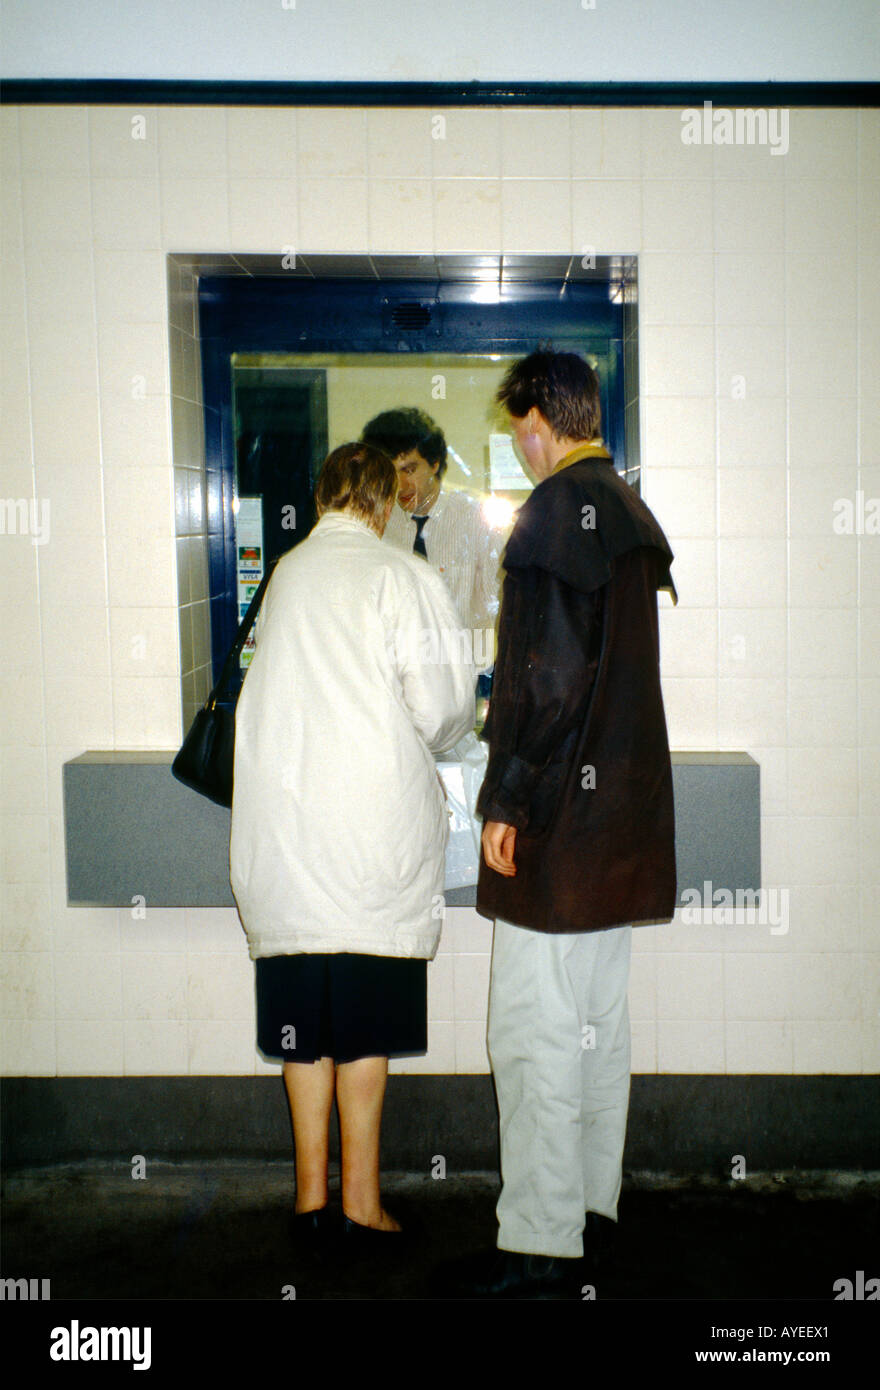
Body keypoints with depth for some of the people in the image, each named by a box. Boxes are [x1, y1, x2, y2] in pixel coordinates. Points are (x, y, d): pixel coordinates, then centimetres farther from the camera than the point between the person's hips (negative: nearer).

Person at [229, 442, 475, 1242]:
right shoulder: (401, 577, -5)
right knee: (367, 1023, 4)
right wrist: (431, 743, 12)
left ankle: (312, 1197, 19)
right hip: (376, 821, -4)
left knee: (305, 1023, 11)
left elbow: (284, 690, 13)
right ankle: (361, 1200, 13)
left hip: (283, 825, 4)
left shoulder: (287, 572, 8)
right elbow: (440, 701, -11)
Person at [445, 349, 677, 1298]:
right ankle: (593, 1198, 29)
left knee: (534, 1029, -3)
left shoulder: (557, 508, -13)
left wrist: (504, 800, -15)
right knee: (599, 1015, 17)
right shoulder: (631, 511, 14)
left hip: (561, 809, -10)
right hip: (625, 807, 10)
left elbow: (544, 670, -20)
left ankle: (540, 1240, 6)